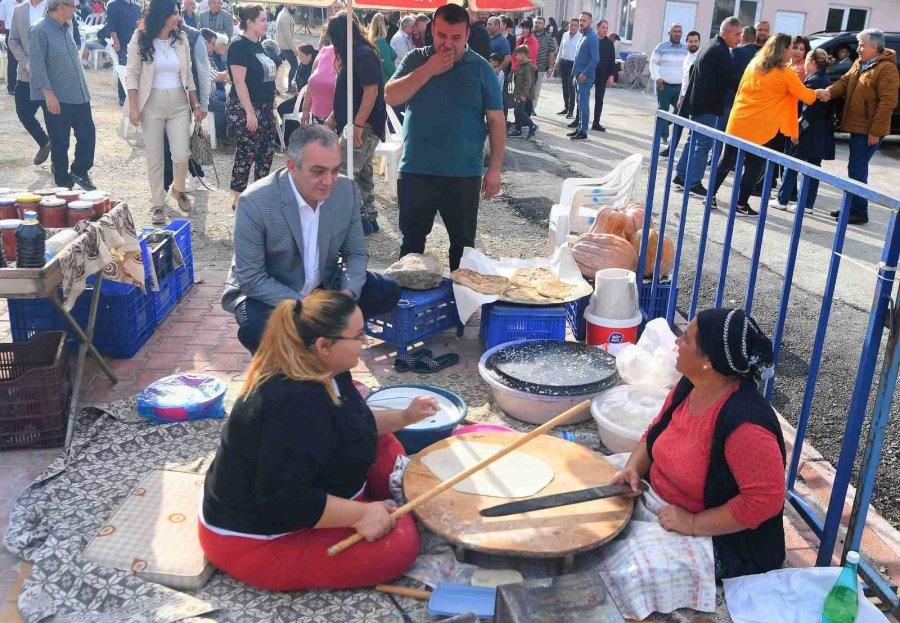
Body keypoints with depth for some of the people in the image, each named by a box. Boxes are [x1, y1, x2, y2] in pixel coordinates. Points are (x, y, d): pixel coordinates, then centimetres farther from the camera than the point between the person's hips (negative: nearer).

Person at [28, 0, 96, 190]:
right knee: (60, 143, 2)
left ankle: (79, 171, 28)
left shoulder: (65, 28, 11)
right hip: (57, 99, -7)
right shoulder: (40, 31, -13)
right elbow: (37, 66, -16)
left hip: (79, 96, 7)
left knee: (88, 134, 9)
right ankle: (64, 186, 14)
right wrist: (49, 94, -20)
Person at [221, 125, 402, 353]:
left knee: (387, 292, -10)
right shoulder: (255, 202, -25)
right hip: (265, 292, -4)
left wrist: (348, 293, -22)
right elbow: (251, 278, -21)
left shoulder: (346, 189, -12)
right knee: (257, 330, -35)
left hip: (323, 284, 5)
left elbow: (355, 253, -1)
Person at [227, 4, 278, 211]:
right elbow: (239, 81, -20)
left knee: (267, 151, 11)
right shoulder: (239, 46, -13)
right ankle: (239, 199, 5)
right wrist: (250, 112, -24)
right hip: (245, 110, -9)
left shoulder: (258, 46, 13)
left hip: (264, 108, 9)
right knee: (246, 154, -4)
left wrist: (270, 106, 20)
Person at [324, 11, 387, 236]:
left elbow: (372, 91, -21)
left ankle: (361, 219, -6)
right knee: (363, 173, 13)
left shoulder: (364, 54, -14)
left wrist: (357, 125, -24)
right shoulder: (355, 54, 16)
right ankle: (369, 217, 20)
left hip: (364, 126, -10)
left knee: (342, 173, -10)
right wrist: (332, 119, 22)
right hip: (360, 126, 10)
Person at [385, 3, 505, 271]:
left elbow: (496, 121, 0)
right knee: (412, 241, 12)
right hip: (415, 171, 1)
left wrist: (494, 168, -6)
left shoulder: (481, 68, 0)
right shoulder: (415, 60, 4)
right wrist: (428, 70, -16)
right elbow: (391, 97, -9)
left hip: (464, 175, -1)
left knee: (463, 243, 11)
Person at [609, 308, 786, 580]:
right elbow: (654, 434, 10)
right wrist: (633, 468, -9)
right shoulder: (689, 386, -4)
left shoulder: (745, 422, -30)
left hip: (720, 540, -8)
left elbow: (765, 499, -29)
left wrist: (693, 524, -25)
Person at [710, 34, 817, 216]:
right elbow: (807, 96, 2)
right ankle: (741, 205, 6)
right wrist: (819, 93, 20)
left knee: (727, 161, 13)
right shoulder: (786, 74, -6)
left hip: (738, 123, 5)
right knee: (753, 168, 4)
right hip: (760, 128, -5)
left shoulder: (753, 65, 10)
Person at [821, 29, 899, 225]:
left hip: (869, 130, -9)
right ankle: (851, 207, 25)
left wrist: (875, 131, -21)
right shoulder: (859, 63, 11)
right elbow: (845, 82, 12)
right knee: (856, 168, 15)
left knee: (857, 169, -8)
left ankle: (860, 212, 0)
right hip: (857, 126, 9)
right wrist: (830, 91, -12)